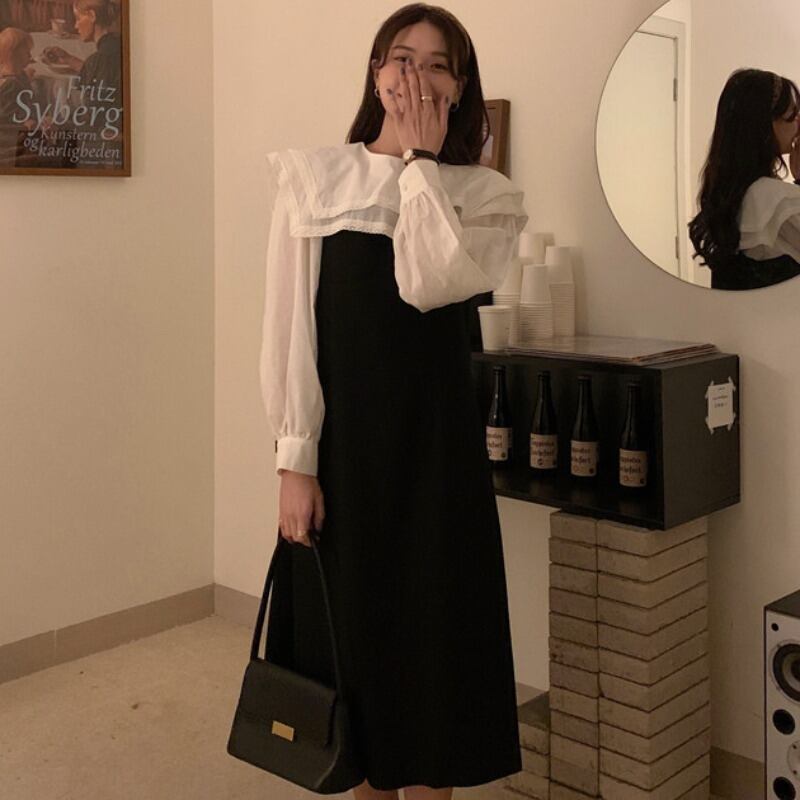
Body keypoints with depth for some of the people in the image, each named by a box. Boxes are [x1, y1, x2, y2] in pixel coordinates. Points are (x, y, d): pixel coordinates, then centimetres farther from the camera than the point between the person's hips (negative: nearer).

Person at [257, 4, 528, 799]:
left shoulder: (485, 196, 3)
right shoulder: (312, 177, 1)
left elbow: (427, 283, -17)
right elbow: (291, 325, -2)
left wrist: (421, 160, -9)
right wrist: (294, 459, -8)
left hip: (433, 441, 0)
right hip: (340, 437, 0)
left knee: (429, 635, 6)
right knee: (347, 630, 10)